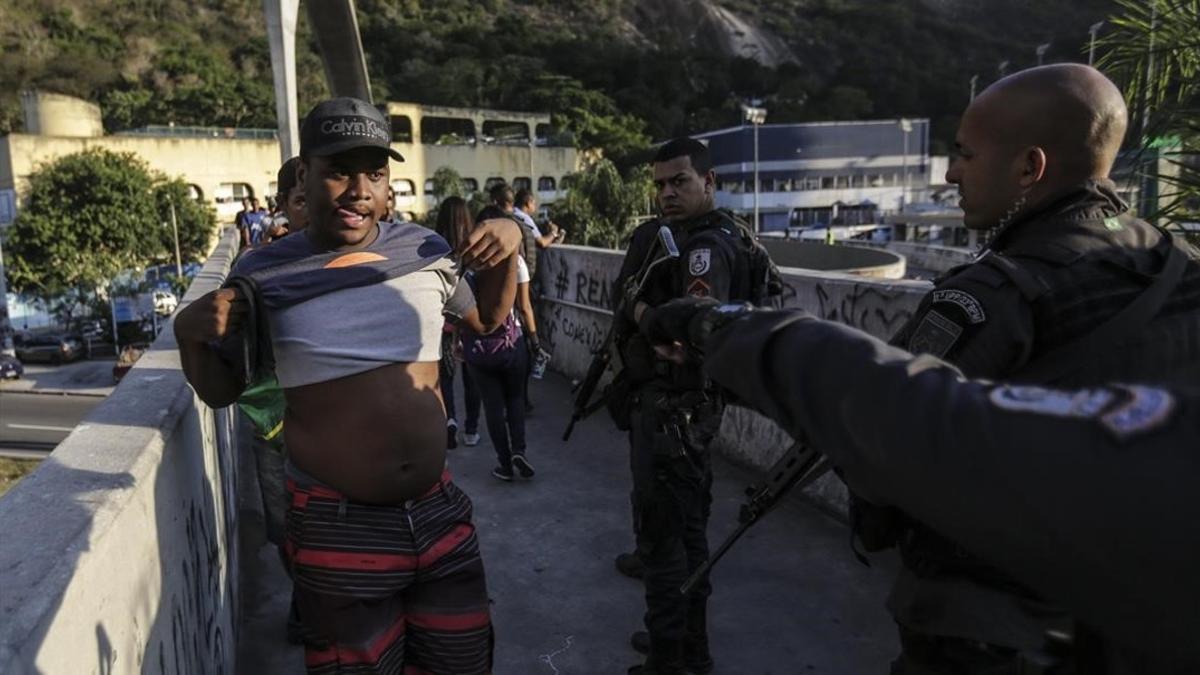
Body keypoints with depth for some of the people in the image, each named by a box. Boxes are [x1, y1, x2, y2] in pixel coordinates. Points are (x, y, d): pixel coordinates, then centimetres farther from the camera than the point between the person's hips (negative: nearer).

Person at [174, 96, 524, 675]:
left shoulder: (423, 250, 1)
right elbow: (221, 390, 6)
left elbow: (488, 319, 17)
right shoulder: (265, 274, -5)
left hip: (438, 508, 3)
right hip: (337, 524, -2)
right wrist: (190, 335, -14)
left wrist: (506, 252, -1)